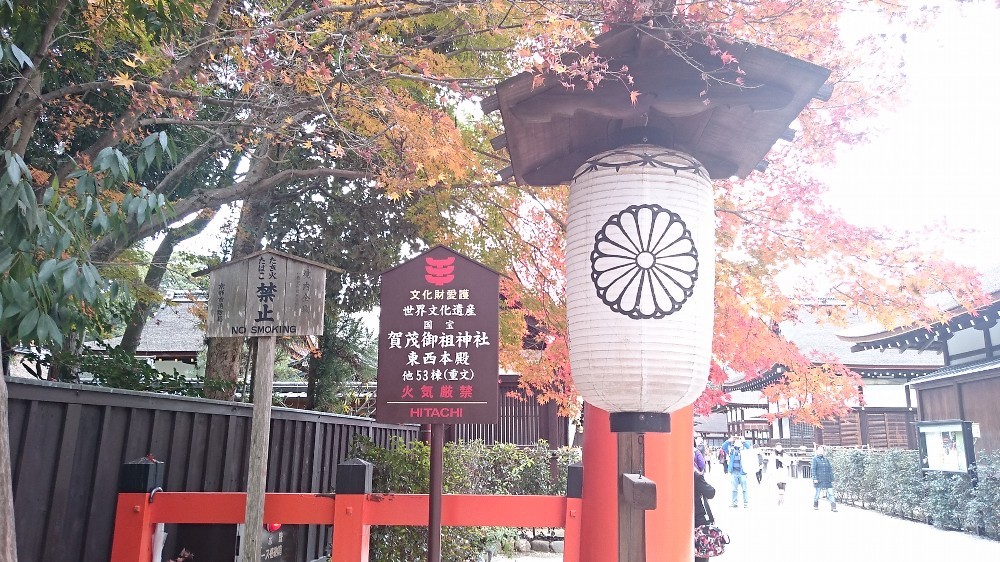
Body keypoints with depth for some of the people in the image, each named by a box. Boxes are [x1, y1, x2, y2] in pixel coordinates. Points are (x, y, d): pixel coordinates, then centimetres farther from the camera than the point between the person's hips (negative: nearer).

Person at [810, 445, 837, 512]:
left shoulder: (826, 459, 16)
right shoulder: (815, 459, 0)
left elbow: (830, 470, 17)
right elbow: (813, 469, -7)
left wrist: (832, 479, 12)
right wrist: (815, 478, -16)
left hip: (827, 480, 4)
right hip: (819, 480, -4)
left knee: (830, 493, -3)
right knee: (818, 493, 2)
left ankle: (833, 507, -3)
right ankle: (815, 506, 19)